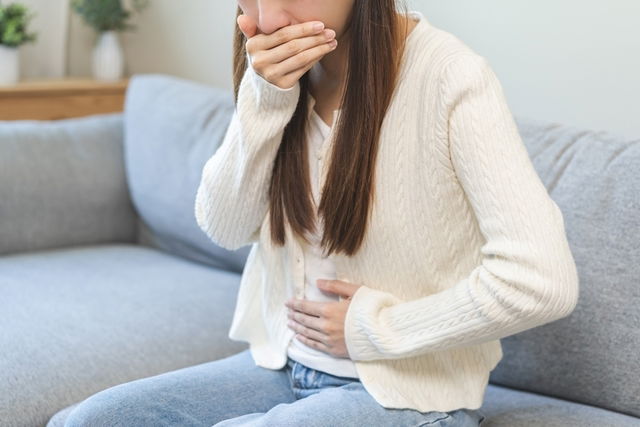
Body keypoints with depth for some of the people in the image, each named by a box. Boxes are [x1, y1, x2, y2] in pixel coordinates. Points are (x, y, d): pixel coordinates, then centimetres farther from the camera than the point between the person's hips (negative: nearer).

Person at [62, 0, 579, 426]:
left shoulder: (450, 76, -21)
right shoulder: (286, 70, 0)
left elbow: (543, 280, -27)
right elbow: (225, 227, -3)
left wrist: (376, 330, -16)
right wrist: (264, 99, -18)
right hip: (284, 365, 6)